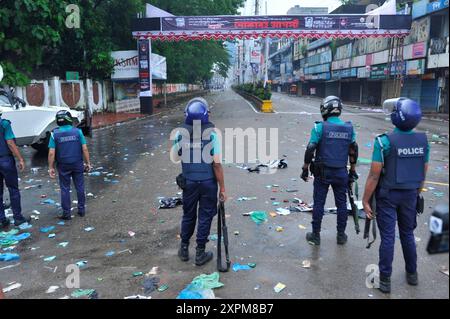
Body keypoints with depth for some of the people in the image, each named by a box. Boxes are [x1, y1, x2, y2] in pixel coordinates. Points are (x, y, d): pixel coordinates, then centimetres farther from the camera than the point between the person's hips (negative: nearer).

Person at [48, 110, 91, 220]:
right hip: (77, 164, 0)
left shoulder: (55, 134, -7)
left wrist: (51, 167, -1)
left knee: (65, 189, 10)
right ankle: (81, 210, 22)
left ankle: (66, 213, 15)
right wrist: (88, 163, 2)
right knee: (80, 187, 13)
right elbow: (85, 149, -7)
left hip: (63, 166, 0)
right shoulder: (78, 131, -6)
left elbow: (51, 153, -9)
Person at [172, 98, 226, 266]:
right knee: (205, 217, 11)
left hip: (189, 181, 3)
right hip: (208, 182, -3)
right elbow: (217, 164, -16)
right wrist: (222, 188, -8)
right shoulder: (212, 135, -16)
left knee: (188, 215, 20)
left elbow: (176, 156, 9)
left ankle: (184, 249, 32)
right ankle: (200, 253, 20)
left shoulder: (180, 134, -8)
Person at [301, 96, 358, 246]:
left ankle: (315, 235, 14)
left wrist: (305, 168, -3)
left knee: (319, 203, 6)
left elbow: (310, 150, -13)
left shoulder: (320, 127, -11)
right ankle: (341, 235, 23)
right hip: (341, 172, 3)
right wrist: (352, 170, 15)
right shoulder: (349, 128, 1)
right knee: (341, 203, 14)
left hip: (322, 172, -3)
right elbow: (353, 151, 6)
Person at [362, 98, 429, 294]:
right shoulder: (423, 140, -3)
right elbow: (423, 173, 6)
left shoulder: (384, 141, -20)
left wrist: (366, 200, -10)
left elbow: (374, 175, -18)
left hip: (388, 196, -4)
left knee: (387, 237, 5)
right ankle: (412, 274, 35)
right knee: (407, 234, 20)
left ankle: (385, 280, 16)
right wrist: (416, 193, 19)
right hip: (410, 195, 5)